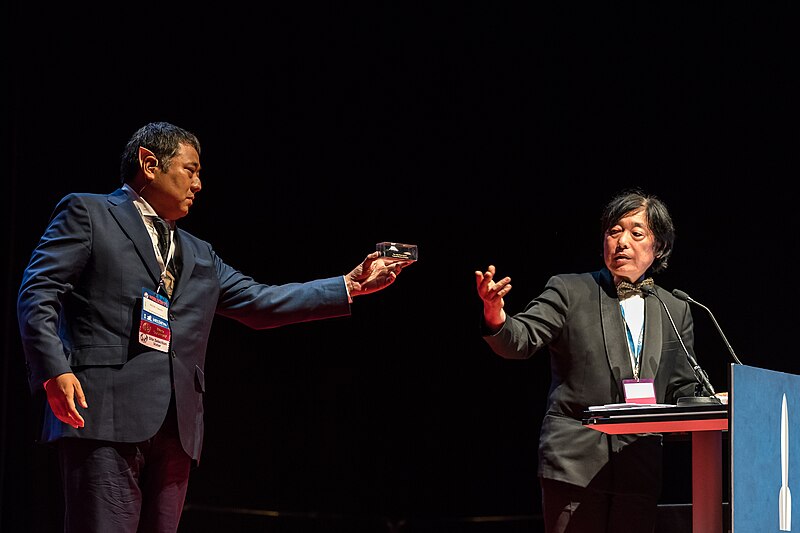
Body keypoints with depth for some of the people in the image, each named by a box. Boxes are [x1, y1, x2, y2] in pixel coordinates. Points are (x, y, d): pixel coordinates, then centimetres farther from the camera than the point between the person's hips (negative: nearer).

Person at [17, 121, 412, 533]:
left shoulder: (200, 256, 29)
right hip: (105, 414, -7)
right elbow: (37, 294, 0)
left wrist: (352, 285, 15)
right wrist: (54, 371, -16)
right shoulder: (87, 214, 9)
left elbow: (260, 303, 22)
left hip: (177, 426, 7)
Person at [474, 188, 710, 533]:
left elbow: (683, 391, 17)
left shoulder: (675, 311, 16)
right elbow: (521, 341, -8)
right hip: (575, 464, -3)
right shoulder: (568, 291, 5)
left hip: (640, 474, 3)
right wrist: (495, 316, -30)